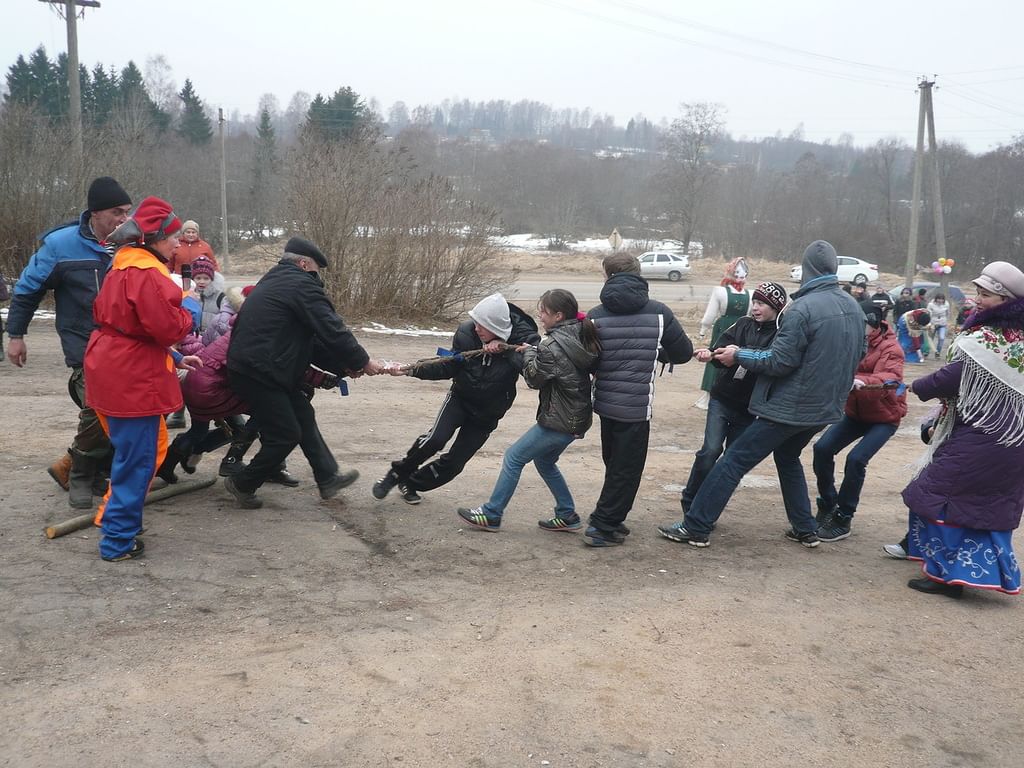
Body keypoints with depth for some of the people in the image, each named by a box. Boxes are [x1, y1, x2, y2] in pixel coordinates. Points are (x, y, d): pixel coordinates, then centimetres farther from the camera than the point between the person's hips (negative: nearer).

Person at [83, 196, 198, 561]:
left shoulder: (124, 266, 15)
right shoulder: (147, 274, -18)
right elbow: (166, 327, -24)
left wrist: (175, 359, 17)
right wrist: (190, 312, -4)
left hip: (114, 372, 10)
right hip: (133, 380, -10)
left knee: (151, 446, 22)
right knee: (137, 460, 0)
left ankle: (113, 514, 30)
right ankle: (118, 541, 8)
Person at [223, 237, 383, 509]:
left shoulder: (275, 281, 20)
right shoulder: (301, 284, -12)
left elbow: (307, 337, 19)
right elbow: (332, 330, -15)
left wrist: (342, 364, 15)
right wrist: (362, 361, -3)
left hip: (250, 364, 11)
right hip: (259, 373, -11)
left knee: (303, 415, 17)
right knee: (286, 435, -1)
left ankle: (328, 478, 23)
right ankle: (242, 483, 16)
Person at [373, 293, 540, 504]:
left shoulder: (524, 338, -23)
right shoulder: (467, 332, -17)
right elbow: (449, 367, -7)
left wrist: (506, 349, -38)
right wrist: (412, 370, -16)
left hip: (487, 413, 0)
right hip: (460, 397, 0)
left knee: (454, 462, 2)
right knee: (435, 439, -24)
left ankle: (412, 483, 27)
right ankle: (397, 473, 0)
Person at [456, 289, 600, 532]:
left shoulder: (552, 346, -21)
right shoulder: (581, 336, 3)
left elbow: (534, 378, -11)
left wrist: (529, 353, 6)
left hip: (558, 421, -9)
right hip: (578, 417, 9)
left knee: (513, 457, 3)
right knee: (544, 462, 24)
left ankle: (491, 515, 11)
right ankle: (567, 515, 28)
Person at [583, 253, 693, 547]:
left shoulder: (596, 316, -3)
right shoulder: (659, 312, -6)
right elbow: (684, 352, 3)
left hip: (605, 402, 4)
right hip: (636, 406, -4)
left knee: (614, 464, 21)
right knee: (626, 469, 7)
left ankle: (611, 520, 30)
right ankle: (602, 527, 8)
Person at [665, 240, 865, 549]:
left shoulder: (803, 308, -20)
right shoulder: (854, 307, 5)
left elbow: (779, 362, -20)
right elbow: (858, 354, 17)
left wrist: (738, 355, -6)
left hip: (791, 406, -8)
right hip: (826, 406, 8)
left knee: (733, 461, -2)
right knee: (788, 457, 29)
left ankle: (695, 528, 0)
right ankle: (805, 530, 29)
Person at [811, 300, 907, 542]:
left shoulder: (890, 349, -18)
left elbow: (889, 377, -35)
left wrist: (862, 381, -54)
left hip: (884, 416, -5)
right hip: (855, 412, 5)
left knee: (856, 459, -21)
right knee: (822, 448, -11)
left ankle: (843, 519, -6)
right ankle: (828, 506, 9)